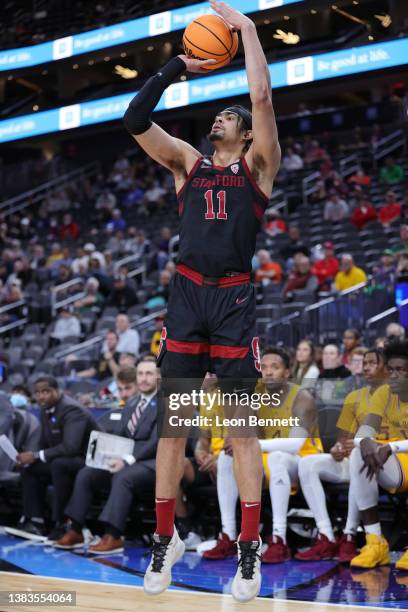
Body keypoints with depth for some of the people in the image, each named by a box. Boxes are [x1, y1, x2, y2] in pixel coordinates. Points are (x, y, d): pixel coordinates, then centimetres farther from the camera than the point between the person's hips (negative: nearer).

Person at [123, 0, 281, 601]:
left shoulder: (257, 164, 7)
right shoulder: (188, 162, 16)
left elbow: (262, 95, -5)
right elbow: (135, 120, 6)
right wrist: (178, 65, 6)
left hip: (234, 302, -3)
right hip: (186, 297, 3)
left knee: (241, 427, -1)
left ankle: (249, 550, 6)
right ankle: (166, 539, 16)